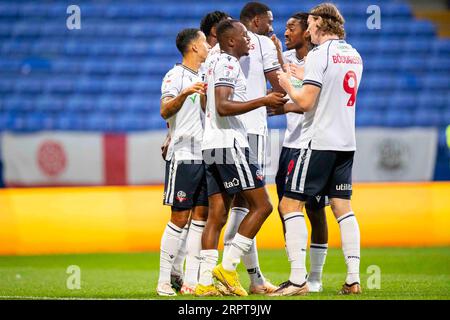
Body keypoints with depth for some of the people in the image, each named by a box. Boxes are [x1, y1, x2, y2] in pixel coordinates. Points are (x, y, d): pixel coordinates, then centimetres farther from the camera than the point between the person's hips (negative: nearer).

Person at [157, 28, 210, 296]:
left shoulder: (203, 78, 19)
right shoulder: (176, 76, -6)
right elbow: (165, 111, -22)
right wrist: (184, 93, -35)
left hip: (205, 156, 8)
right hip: (183, 156, -8)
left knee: (202, 216, 4)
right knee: (180, 218, -8)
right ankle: (164, 280, -5)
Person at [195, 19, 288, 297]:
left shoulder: (214, 63, 20)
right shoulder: (228, 65, -10)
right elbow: (223, 107, -21)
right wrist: (263, 101, -20)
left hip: (212, 148, 10)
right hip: (230, 145, -10)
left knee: (217, 216, 6)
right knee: (262, 205, -6)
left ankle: (205, 282, 1)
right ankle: (228, 267, -9)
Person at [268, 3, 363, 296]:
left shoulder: (319, 55, -12)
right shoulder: (354, 56, 13)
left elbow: (306, 101, -17)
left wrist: (287, 84, 2)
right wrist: (287, 107, 26)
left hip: (318, 142, -8)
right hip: (346, 142, 8)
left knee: (291, 204, -3)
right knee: (342, 206, 10)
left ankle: (298, 279, -9)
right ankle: (354, 279, 4)